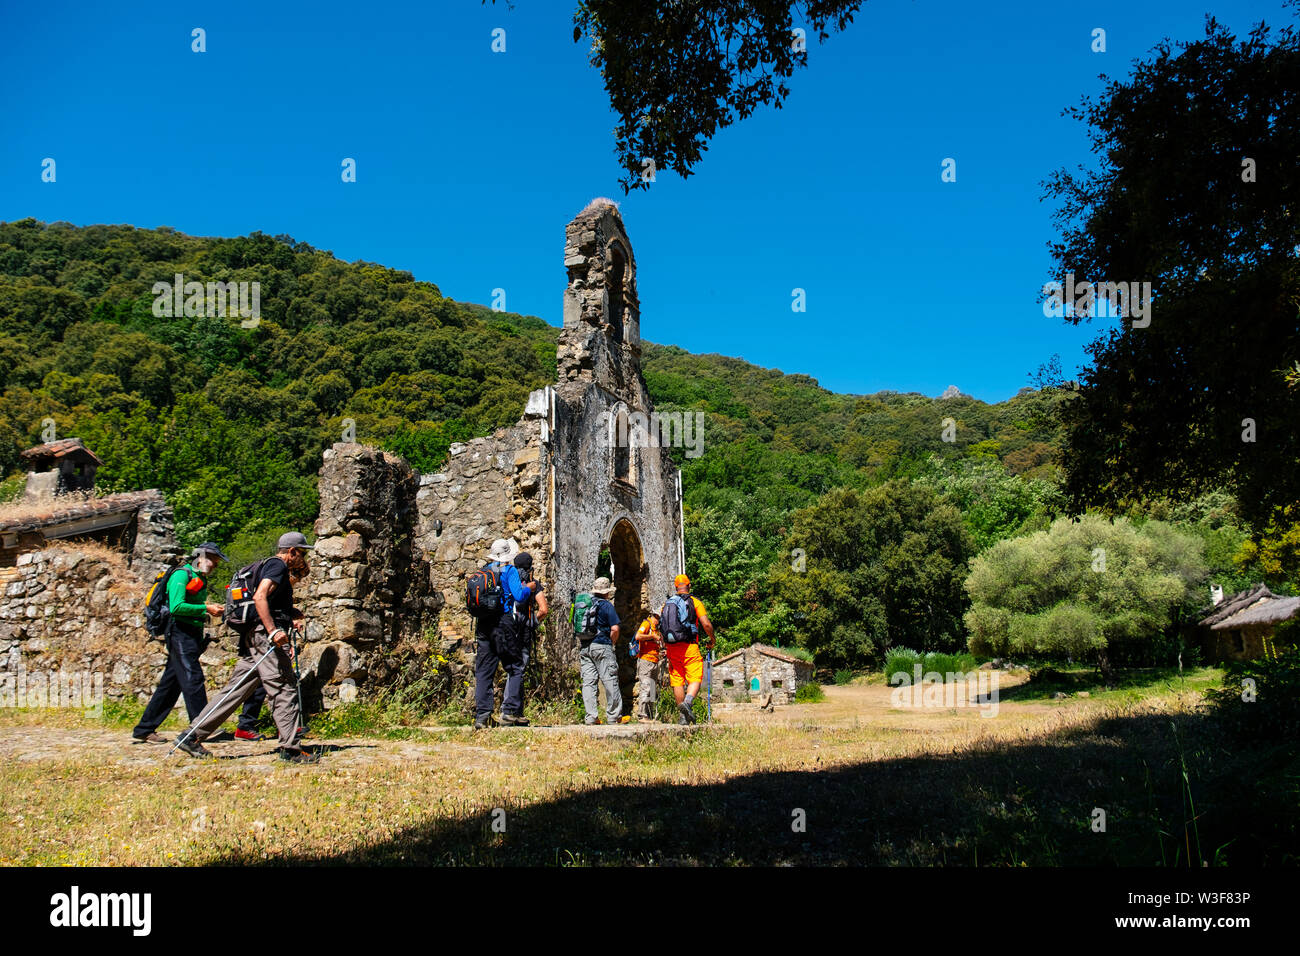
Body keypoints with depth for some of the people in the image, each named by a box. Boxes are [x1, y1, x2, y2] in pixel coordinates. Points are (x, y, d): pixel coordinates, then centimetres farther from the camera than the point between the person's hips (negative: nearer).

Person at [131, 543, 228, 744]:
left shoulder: (199, 579, 22)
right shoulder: (182, 574, -9)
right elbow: (176, 607, -20)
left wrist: (211, 609, 6)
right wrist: (206, 609, -18)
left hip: (191, 636, 10)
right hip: (180, 633, -10)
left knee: (170, 684, 11)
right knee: (193, 679, -12)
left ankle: (144, 730, 19)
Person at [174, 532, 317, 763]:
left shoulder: (268, 566, 26)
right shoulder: (277, 566, -6)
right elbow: (260, 597, -21)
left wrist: (292, 615, 21)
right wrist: (273, 630, -27)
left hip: (252, 638, 10)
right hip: (263, 634, -10)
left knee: (236, 690, 10)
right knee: (284, 690, -9)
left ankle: (191, 736, 11)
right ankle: (290, 748, -9)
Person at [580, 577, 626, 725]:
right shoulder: (606, 605, -5)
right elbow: (615, 629, -12)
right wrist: (612, 642, 3)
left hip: (584, 647, 6)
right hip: (602, 646, -6)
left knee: (588, 682, 4)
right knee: (610, 681, 0)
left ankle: (591, 717, 0)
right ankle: (614, 717, 3)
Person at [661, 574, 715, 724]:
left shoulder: (667, 604, 12)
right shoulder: (694, 602, 0)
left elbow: (661, 626, 12)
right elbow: (706, 624, -7)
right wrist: (712, 639, 9)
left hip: (672, 647, 4)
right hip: (689, 646, -4)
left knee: (677, 681, 9)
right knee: (695, 679, -3)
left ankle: (684, 717, 11)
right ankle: (687, 702, -29)